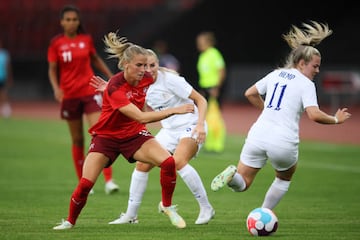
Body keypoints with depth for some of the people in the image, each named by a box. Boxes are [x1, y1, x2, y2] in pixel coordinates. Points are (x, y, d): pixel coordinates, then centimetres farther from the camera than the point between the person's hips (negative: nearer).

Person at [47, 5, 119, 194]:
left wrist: (111, 76, 20)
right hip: (69, 95, 0)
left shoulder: (87, 40, 2)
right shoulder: (56, 43, -2)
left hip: (90, 92, 0)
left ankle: (108, 180, -15)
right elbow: (52, 69, 0)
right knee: (77, 140, 8)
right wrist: (56, 88, -16)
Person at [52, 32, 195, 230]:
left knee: (168, 162, -20)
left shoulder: (147, 79, -12)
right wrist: (174, 111, -40)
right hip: (106, 137, -4)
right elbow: (141, 117, -38)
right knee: (85, 184, -12)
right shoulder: (115, 87, -31)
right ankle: (70, 221, 14)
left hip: (134, 135, 4)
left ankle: (167, 206, 2)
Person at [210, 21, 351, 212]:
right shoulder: (306, 84, -2)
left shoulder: (276, 74, 16)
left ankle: (232, 175, -22)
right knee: (284, 178, 28)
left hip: (257, 136, 4)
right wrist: (336, 120, 1)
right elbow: (314, 115, -15)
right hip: (283, 142, -4)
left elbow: (250, 93, 23)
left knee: (242, 184, 12)